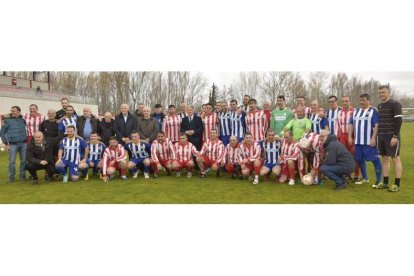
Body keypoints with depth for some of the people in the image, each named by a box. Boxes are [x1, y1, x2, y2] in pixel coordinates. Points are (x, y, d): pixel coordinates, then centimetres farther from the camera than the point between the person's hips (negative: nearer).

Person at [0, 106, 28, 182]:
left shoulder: (23, 119, 5)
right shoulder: (7, 120, -1)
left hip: (23, 143, 2)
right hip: (13, 144, -2)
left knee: (24, 160, 5)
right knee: (12, 161, 0)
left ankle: (22, 175, 17)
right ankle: (11, 177, 11)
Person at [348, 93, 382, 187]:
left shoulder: (373, 111, -3)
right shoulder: (355, 111, 15)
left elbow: (377, 125, -10)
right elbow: (351, 125, 16)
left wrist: (373, 138, -18)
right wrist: (350, 137, 7)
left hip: (369, 141, -6)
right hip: (358, 141, 6)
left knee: (375, 159, -4)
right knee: (359, 160, 11)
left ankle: (379, 181, 4)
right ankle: (365, 178, 25)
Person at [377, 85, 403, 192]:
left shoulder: (395, 104, -7)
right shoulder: (379, 106, 15)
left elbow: (399, 121, -13)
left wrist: (395, 136, -18)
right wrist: (378, 135, 14)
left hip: (392, 137, -7)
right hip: (382, 137, 7)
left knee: (395, 158, -2)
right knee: (385, 158, 9)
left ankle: (397, 184, 2)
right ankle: (385, 182, 15)